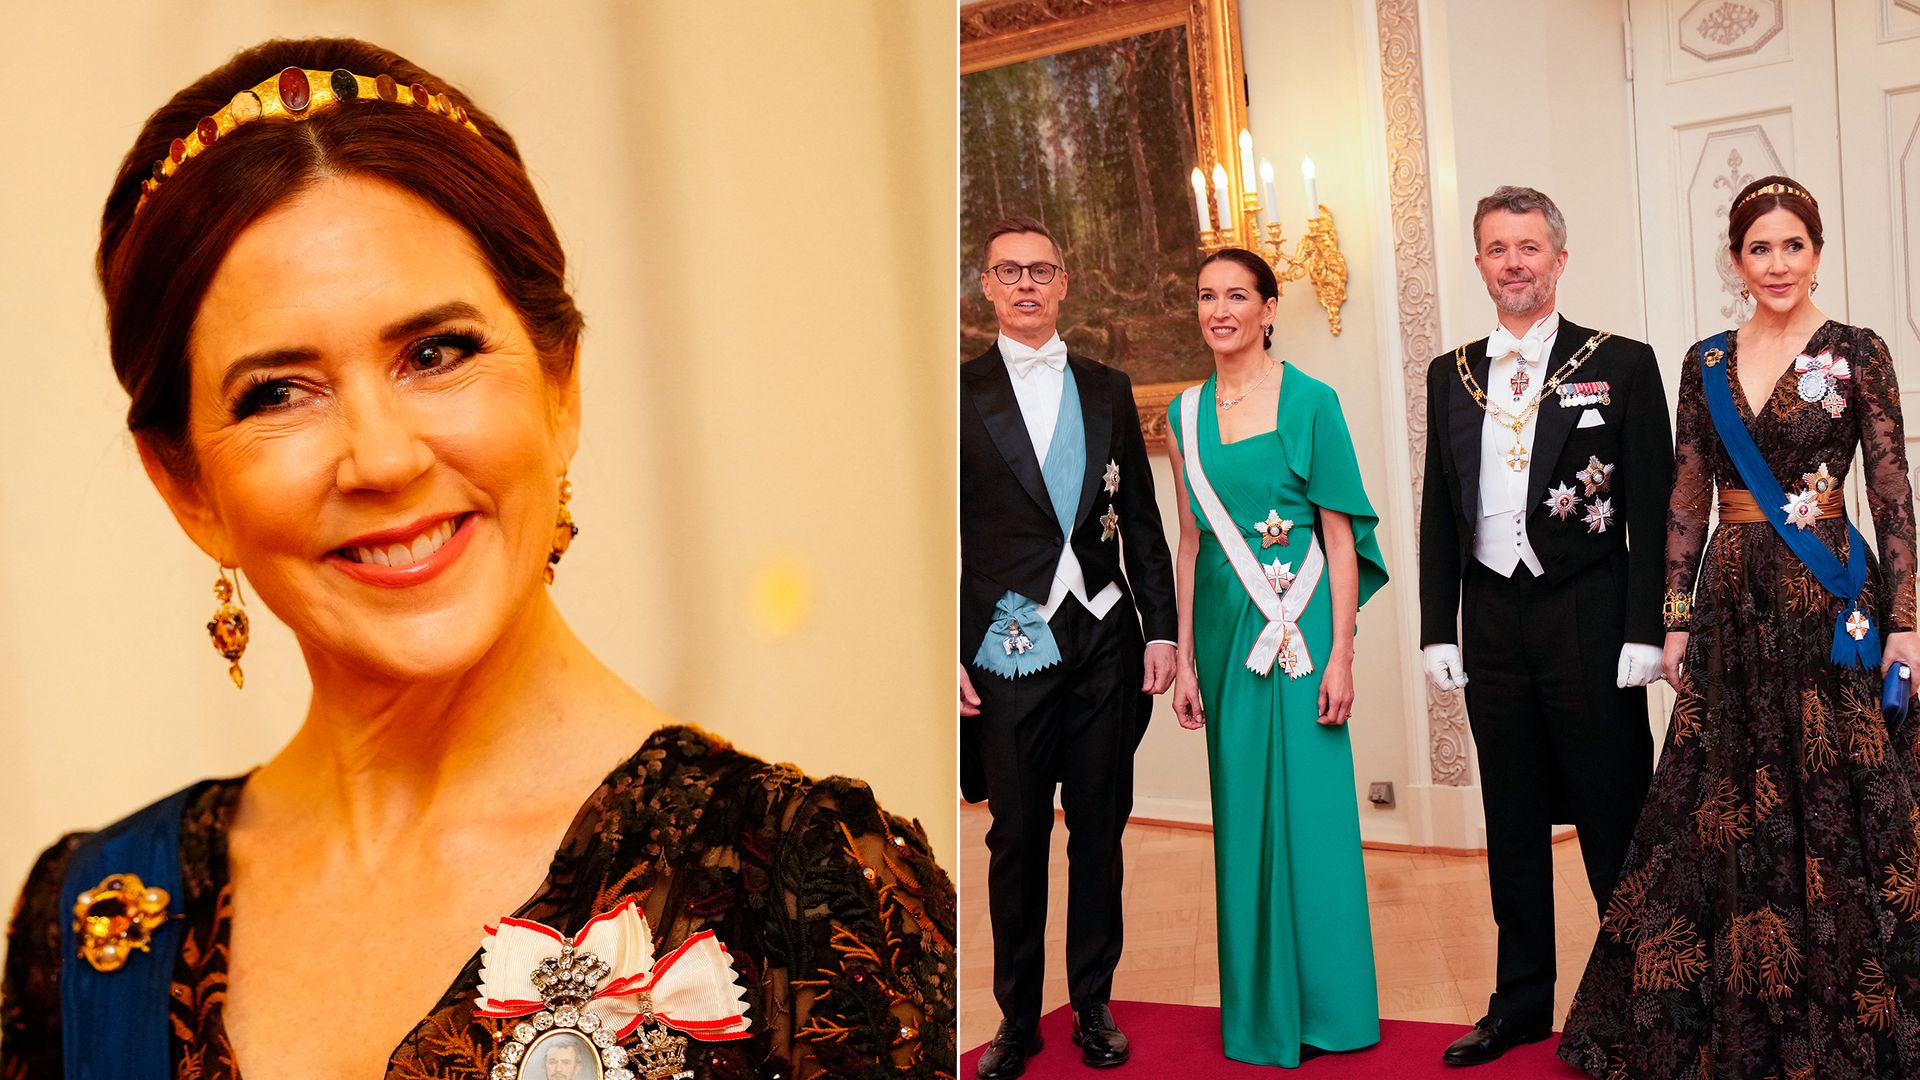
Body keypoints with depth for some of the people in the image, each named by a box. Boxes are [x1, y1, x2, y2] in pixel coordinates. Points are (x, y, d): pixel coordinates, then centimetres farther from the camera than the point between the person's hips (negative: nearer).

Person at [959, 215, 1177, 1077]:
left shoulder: (1108, 390, 11)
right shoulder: (961, 393, 1)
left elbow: (1142, 518, 12)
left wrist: (1160, 628, 6)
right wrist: (948, 654, -7)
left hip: (1105, 644, 3)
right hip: (1009, 650, -3)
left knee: (1101, 831, 10)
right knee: (1017, 839, 6)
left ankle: (1094, 1004, 25)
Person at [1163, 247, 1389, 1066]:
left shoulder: (1310, 401, -4)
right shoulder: (1184, 415, 9)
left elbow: (1342, 537, -6)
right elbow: (1190, 542, 11)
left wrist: (1341, 655, -12)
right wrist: (1185, 658, 9)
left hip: (1300, 629, -4)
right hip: (1225, 629, 4)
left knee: (1310, 810, 0)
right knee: (1241, 813, 9)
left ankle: (1328, 1002, 16)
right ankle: (1259, 1005, 22)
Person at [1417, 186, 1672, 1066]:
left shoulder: (1622, 364, -1)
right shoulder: (1450, 376, 10)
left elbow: (1651, 510, -4)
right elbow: (1439, 512, 11)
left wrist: (1644, 632, -10)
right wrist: (1439, 629, 6)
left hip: (1588, 621, -4)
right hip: (1492, 621, 4)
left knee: (1615, 819, 3)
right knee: (1512, 821, 12)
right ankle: (1522, 1002, 24)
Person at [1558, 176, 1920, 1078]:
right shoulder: (1707, 363, 8)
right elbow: (1687, 501, 9)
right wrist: (1677, 620, 6)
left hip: (1829, 599, -3)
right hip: (1732, 602, 4)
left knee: (1834, 805, 2)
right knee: (1729, 811, 8)